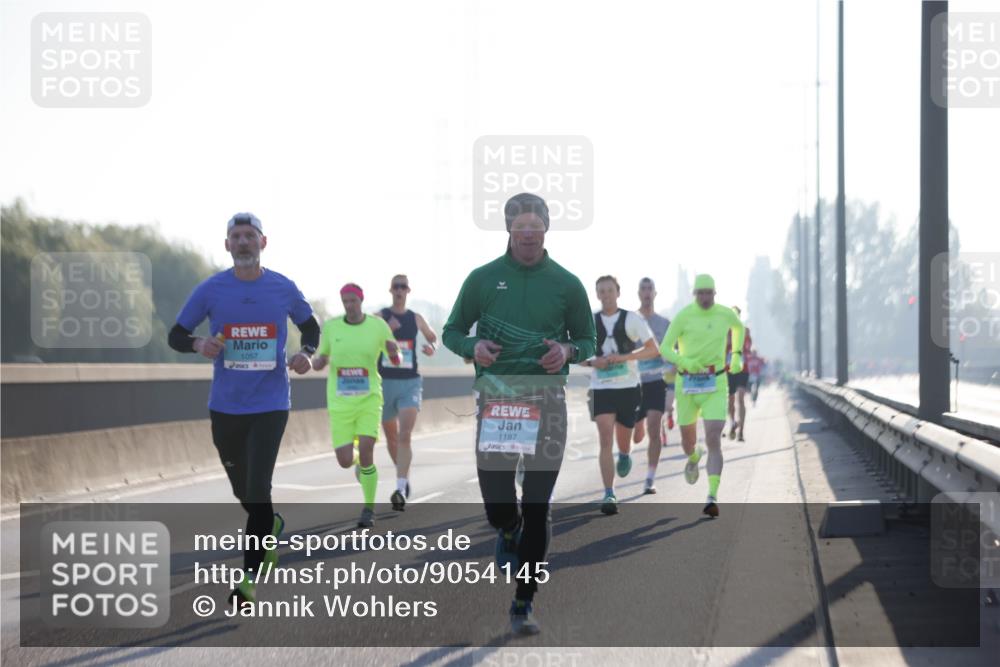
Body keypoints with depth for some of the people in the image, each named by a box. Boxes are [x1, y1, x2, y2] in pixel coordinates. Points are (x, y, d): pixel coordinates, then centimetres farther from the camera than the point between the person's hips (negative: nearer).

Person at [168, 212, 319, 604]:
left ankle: (249, 578, -8)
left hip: (270, 405, -2)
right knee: (244, 491, 15)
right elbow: (176, 335, 3)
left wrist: (306, 353, -6)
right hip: (225, 407, 2)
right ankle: (271, 527, 48)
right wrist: (198, 344, -19)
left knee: (257, 490, -14)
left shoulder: (283, 289, -1)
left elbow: (310, 326, 15)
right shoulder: (211, 289, -2)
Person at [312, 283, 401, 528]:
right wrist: (316, 362, -11)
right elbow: (321, 360, 13)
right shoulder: (330, 327, 1)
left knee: (366, 452, -17)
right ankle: (359, 461, 37)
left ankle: (369, 509, 1)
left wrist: (393, 352, -17)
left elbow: (396, 361, 7)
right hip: (339, 402, 2)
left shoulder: (379, 326, -2)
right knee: (345, 461, -3)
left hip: (369, 399, -1)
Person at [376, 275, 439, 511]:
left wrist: (432, 347, 1)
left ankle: (400, 490, -25)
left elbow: (433, 337, 24)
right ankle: (404, 477, 39)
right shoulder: (379, 317, 0)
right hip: (385, 383, 1)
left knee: (405, 436, -17)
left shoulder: (416, 319, 6)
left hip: (410, 384, -1)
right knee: (391, 437, 14)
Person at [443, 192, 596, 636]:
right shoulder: (483, 278, 7)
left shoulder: (566, 284, 7)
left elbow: (588, 340, 14)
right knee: (497, 506, -3)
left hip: (546, 397, 0)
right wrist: (472, 346, -9)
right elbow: (451, 331, 13)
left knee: (536, 508, -1)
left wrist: (568, 351, -8)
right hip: (496, 394, 0)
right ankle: (510, 531, 35)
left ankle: (524, 603, 9)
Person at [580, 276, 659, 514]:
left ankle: (625, 455, 50)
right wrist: (591, 362, -11)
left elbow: (653, 350, -1)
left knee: (623, 440, 11)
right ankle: (609, 495, -16)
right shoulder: (590, 321, 4)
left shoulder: (632, 319, -1)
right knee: (605, 440, -14)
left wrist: (625, 357, -15)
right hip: (601, 389, 0)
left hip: (629, 387, 0)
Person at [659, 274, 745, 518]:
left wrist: (736, 356, 16)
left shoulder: (725, 314, 1)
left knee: (714, 441, -17)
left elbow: (739, 327, 25)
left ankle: (713, 498, -21)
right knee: (687, 440, 15)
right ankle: (693, 458, 54)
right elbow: (665, 348, -10)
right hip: (687, 384, 0)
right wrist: (684, 361, -29)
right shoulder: (684, 316, -8)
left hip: (715, 385, 0)